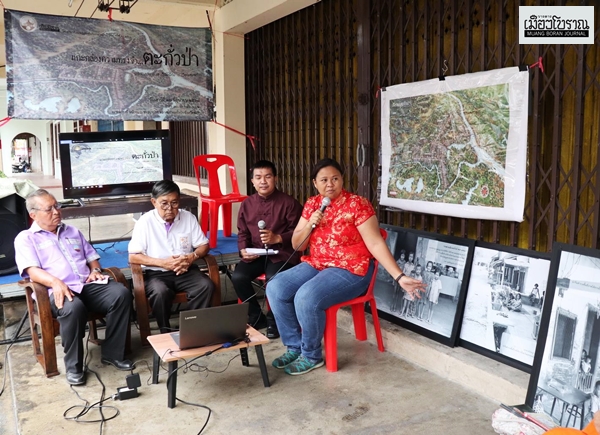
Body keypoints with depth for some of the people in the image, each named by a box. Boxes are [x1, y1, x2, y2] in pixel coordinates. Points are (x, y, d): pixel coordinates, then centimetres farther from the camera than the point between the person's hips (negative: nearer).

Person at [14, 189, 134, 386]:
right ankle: (73, 366, -19)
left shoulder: (73, 232, 26)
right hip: (57, 291, -5)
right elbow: (32, 270, -7)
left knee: (122, 293, -24)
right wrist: (55, 282, -27)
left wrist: (95, 270, 3)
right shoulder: (25, 238, 9)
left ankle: (112, 353, -14)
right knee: (73, 307, -40)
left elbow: (92, 256, 27)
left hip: (89, 285, 5)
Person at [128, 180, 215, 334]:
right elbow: (133, 257, -8)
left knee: (206, 285, -26)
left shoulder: (189, 217, 2)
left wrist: (192, 256, -16)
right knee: (160, 292, -34)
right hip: (156, 274, -2)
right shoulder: (145, 221, -6)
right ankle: (166, 332, -13)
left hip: (185, 271, 3)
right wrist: (163, 263, -19)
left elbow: (204, 245, 6)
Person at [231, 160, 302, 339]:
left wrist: (278, 238, -19)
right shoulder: (247, 204, 10)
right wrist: (243, 249, -5)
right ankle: (256, 317, 3)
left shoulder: (289, 203, -3)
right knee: (238, 277, -22)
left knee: (274, 279, -33)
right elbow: (242, 233, 15)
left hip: (282, 253, -4)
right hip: (255, 254, 4)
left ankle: (273, 320, -4)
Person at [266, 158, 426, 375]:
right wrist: (310, 225, -13)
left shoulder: (357, 204, -13)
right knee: (275, 288, -12)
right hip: (315, 266, 7)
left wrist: (400, 277, -24)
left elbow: (376, 244, -16)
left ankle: (311, 355, -5)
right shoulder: (312, 204, 6)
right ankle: (295, 347, 4)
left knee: (306, 298, -30)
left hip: (350, 270, -7)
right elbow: (296, 245, 7)